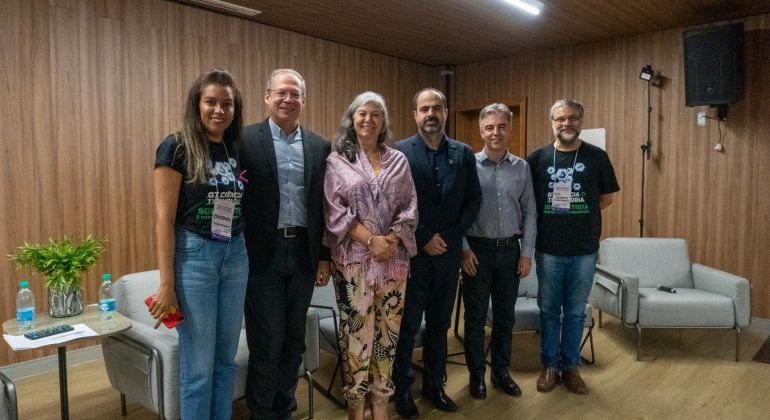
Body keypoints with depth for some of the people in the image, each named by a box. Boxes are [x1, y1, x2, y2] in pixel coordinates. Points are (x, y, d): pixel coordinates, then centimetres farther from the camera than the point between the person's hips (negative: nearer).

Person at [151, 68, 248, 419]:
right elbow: (164, 219, -11)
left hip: (236, 256, 5)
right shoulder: (177, 147, -8)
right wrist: (166, 284, -13)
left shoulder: (237, 150, 7)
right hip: (193, 256, -5)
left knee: (226, 356, 15)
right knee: (198, 364, 4)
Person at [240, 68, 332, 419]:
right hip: (262, 254, -3)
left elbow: (324, 206, 9)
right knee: (266, 344, 5)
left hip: (303, 253, 4)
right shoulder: (246, 139, -3)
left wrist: (325, 256, 6)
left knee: (294, 342, 14)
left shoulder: (319, 146, 8)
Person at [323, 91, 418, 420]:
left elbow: (410, 207, 6)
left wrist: (391, 239, -10)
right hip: (353, 258, -2)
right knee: (356, 330, 1)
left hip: (394, 257, 3)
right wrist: (370, 240, -14)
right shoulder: (337, 161, 3)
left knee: (388, 329, 7)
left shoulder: (398, 160, 11)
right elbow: (335, 210, -5)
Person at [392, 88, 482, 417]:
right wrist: (424, 240, -12)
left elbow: (473, 200, 5)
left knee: (439, 324, 15)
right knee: (407, 325, 8)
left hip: (448, 254, 4)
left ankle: (434, 384, 31)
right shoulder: (399, 152, -6)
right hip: (411, 254, -3)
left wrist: (448, 238, -6)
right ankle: (402, 389, 24)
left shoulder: (464, 153, 6)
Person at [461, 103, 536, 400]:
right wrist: (464, 248, -10)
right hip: (478, 249, -3)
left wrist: (527, 253, 1)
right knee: (476, 317, 8)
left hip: (510, 250, 3)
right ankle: (476, 374, 23)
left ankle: (501, 371, 30)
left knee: (505, 316, 13)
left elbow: (529, 213, 6)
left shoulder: (522, 168, 4)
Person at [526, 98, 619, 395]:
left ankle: (571, 366, 26)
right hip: (548, 249, 0)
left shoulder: (597, 157, 1)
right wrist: (549, 217, -2)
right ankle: (549, 365, 25)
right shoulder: (538, 158, 0)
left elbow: (606, 198, 7)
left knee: (575, 312, 11)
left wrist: (578, 212, 0)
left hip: (584, 250, 0)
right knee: (549, 310, 10)